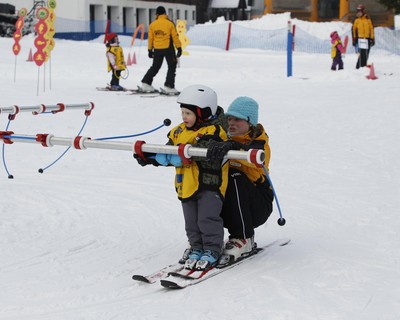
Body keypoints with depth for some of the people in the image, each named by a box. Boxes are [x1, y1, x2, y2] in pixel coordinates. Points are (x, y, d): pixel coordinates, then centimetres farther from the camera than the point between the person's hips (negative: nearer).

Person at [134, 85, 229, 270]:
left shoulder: (213, 132, -12)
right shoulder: (180, 132, 12)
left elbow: (204, 150, -28)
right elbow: (168, 153, 14)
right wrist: (147, 156, -1)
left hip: (209, 183, -7)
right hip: (186, 184, 7)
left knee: (207, 218, -5)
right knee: (191, 221, 12)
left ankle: (212, 250, 9)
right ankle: (196, 247, 25)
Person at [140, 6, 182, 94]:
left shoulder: (152, 25, 1)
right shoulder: (169, 23, -7)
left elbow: (150, 38, 6)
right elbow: (175, 37, -6)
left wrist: (150, 50, 14)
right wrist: (179, 48, 0)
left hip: (157, 50, 4)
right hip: (168, 49, -4)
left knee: (155, 67, 17)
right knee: (172, 67, 7)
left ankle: (146, 83, 13)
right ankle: (169, 86, -2)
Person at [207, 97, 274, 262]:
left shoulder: (259, 144, -9)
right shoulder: (226, 140, 10)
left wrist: (231, 147, -55)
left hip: (258, 207, -4)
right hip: (229, 206, 4)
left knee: (235, 177, -31)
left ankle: (244, 239, -23)